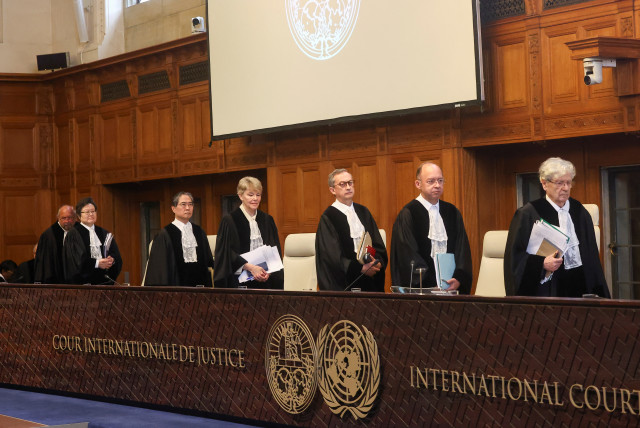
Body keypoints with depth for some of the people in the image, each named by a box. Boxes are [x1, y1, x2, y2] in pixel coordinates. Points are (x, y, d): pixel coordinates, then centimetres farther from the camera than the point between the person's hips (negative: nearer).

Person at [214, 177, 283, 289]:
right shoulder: (229, 220, -2)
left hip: (265, 280, 4)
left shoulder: (267, 220, 12)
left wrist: (269, 271, -7)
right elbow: (226, 252, -9)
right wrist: (250, 267, -19)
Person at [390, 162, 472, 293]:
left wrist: (458, 279, -8)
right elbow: (409, 256, -6)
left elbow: (462, 249, 9)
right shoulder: (407, 215, -1)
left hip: (452, 286, 4)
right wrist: (431, 286, -14)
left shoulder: (453, 212, 13)